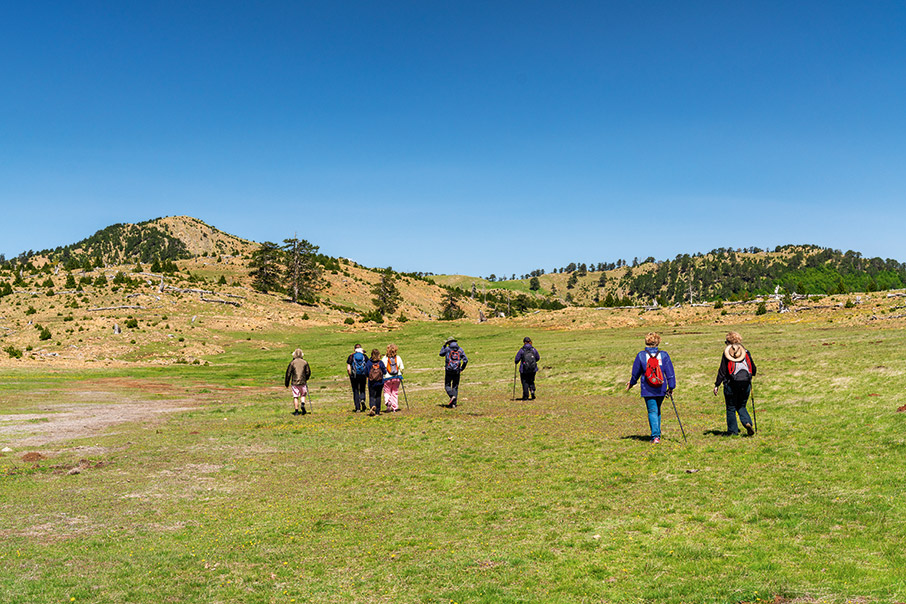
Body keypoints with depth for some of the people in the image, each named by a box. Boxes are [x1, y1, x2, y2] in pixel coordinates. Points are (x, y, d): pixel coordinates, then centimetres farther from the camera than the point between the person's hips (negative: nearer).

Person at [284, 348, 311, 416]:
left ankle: (296, 411, 4)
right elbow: (308, 372, 3)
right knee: (303, 395, 18)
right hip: (303, 382, 1)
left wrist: (286, 383, 8)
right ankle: (303, 404, -8)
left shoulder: (292, 363, -4)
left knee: (295, 397, 5)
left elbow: (288, 373, -2)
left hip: (294, 382, -1)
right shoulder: (305, 362, 0)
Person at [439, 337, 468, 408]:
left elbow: (441, 354, 18)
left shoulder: (447, 348, -1)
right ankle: (453, 404, 2)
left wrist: (444, 346, 23)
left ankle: (452, 396, -19)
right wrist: (462, 369, 10)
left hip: (449, 370, -2)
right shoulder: (460, 349, 6)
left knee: (447, 385, 8)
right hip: (457, 371, 3)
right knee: (455, 387, 8)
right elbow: (466, 360, 0)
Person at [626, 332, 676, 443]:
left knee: (652, 411, 1)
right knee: (657, 411, 18)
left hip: (647, 390, -2)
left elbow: (635, 373, 6)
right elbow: (670, 373, -1)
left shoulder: (641, 356, -6)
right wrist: (671, 387, 9)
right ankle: (657, 434, 24)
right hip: (661, 389, 2)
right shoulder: (664, 355, -3)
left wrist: (631, 383, 24)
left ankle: (655, 436, -11)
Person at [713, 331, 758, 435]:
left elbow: (722, 371, -4)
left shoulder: (726, 353, -1)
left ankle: (732, 431, 9)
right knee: (742, 406, 18)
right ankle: (747, 423, -6)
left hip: (731, 384, -3)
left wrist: (716, 385, 0)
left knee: (731, 408, 8)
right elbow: (753, 369, 13)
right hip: (745, 384, 3)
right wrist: (750, 376, 35)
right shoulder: (745, 352, 7)